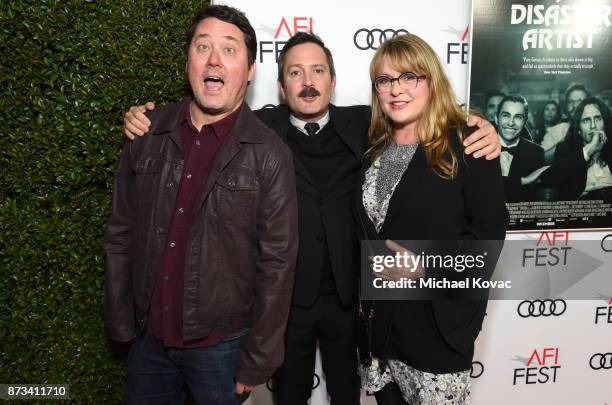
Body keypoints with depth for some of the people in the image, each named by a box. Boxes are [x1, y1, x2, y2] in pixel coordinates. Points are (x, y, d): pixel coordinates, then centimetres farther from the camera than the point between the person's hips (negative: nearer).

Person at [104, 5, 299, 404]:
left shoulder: (270, 155, -13)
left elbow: (277, 263, -11)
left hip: (221, 344, -3)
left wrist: (257, 363, -8)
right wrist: (120, 321, 5)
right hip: (148, 337, 4)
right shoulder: (147, 135, -3)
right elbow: (121, 233, 4)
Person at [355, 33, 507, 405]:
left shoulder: (467, 145, -11)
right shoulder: (372, 148, 6)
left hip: (441, 322, -4)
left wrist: (425, 266, -21)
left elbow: (489, 229, -13)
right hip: (378, 319, 5)